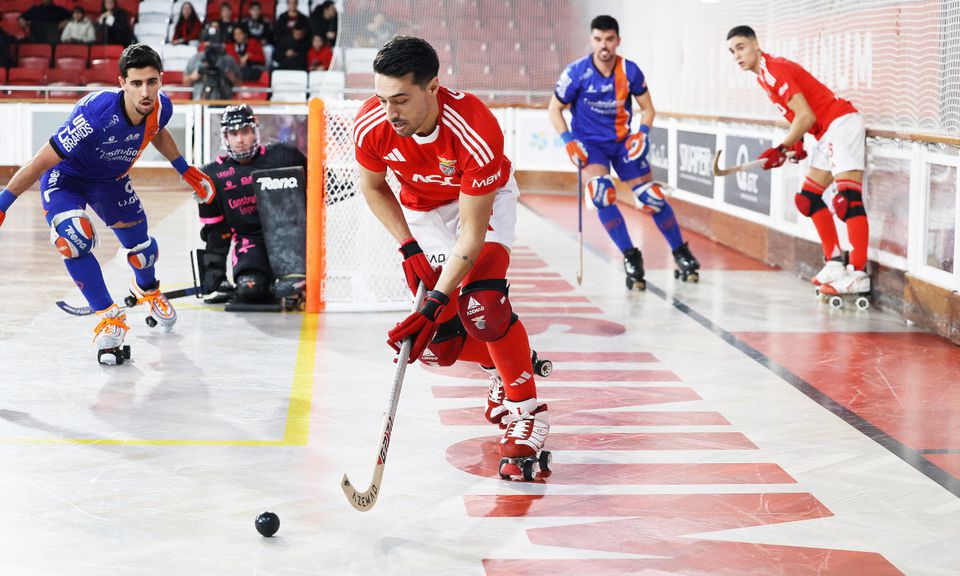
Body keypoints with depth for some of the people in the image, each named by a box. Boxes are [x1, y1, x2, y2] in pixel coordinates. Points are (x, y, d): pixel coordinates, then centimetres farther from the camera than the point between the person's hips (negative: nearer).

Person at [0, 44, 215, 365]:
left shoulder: (161, 107, -21)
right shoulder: (95, 114, -40)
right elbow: (43, 161, -32)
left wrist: (185, 170, 14)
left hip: (112, 180, 5)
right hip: (65, 177, -5)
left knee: (142, 249, 12)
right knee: (75, 239, -30)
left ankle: (147, 289, 50)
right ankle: (110, 317, -12)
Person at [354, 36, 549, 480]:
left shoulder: (477, 133, -39)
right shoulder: (371, 126, -27)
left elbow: (472, 234, -34)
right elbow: (372, 186, -4)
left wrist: (436, 304, -40)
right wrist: (409, 249, -14)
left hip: (485, 199, -4)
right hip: (422, 210, 4)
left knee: (480, 303, -28)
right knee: (437, 345, -3)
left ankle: (526, 412, -9)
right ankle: (506, 365, 29)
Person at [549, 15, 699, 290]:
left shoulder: (630, 71, -10)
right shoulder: (577, 72, -16)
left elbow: (647, 108, 3)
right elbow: (555, 109, -5)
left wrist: (642, 133, -14)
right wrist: (568, 141, -16)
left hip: (622, 142, 2)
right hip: (589, 143, -2)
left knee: (651, 196, -1)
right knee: (602, 192, -28)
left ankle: (681, 253, 21)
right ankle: (631, 257, -16)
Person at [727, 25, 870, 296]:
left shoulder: (773, 70, -13)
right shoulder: (763, 76, 17)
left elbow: (806, 116, -16)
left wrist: (782, 149, -9)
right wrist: (796, 140, 11)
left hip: (842, 122, -11)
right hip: (828, 133, 11)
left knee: (848, 198, -19)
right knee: (808, 199, 11)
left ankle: (859, 274, -27)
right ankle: (835, 263, 11)